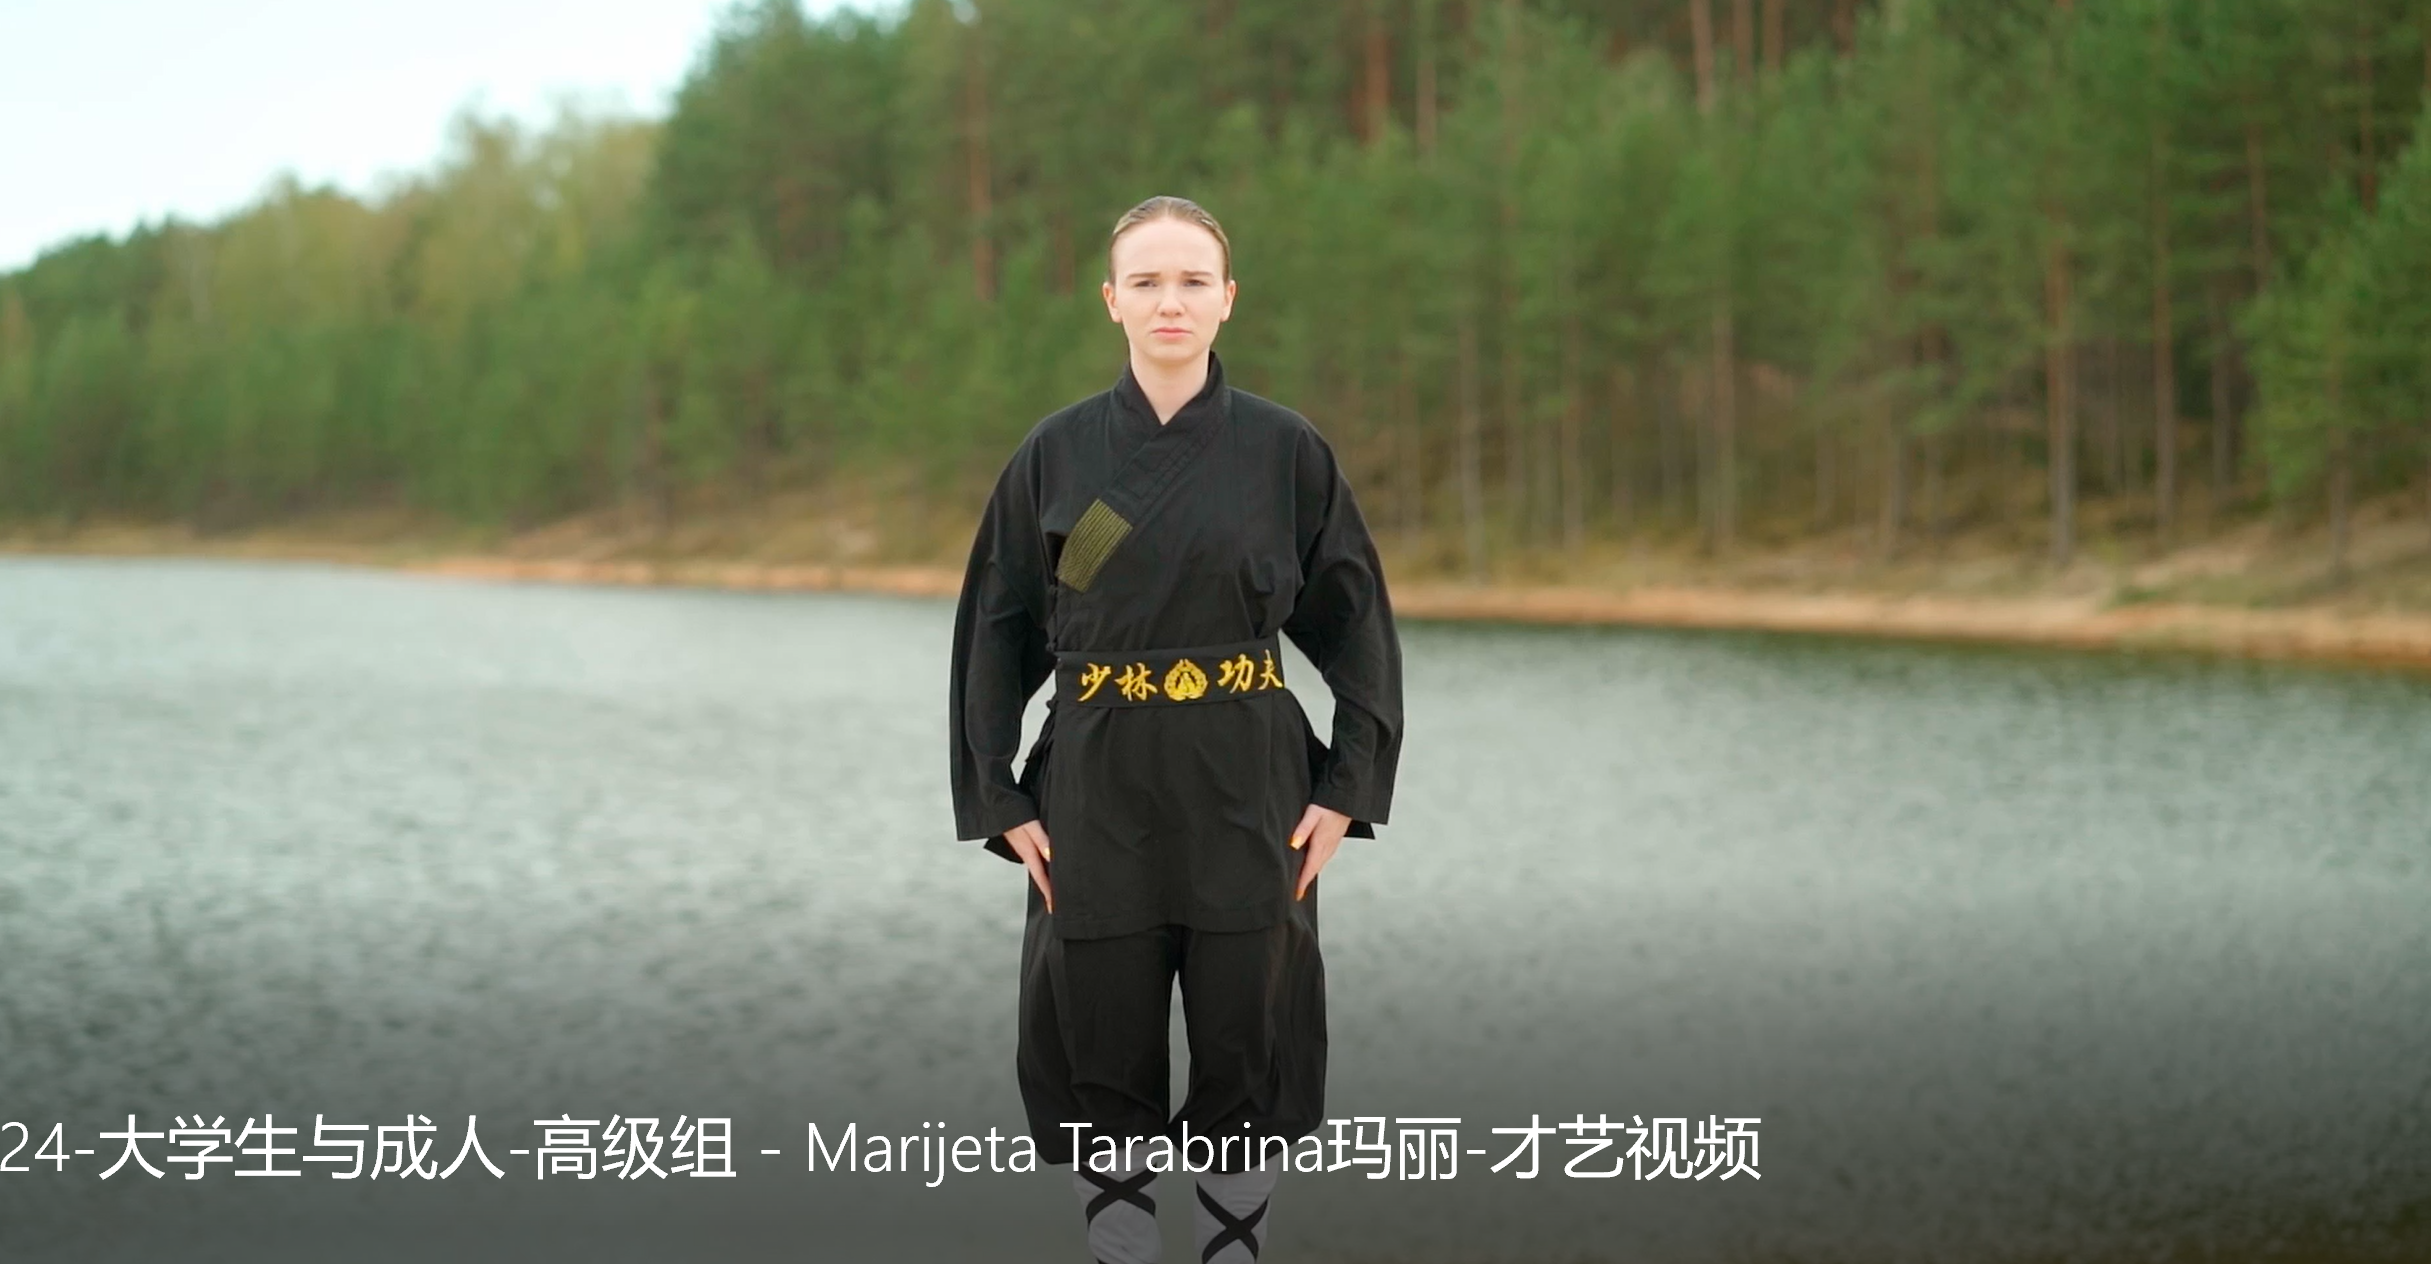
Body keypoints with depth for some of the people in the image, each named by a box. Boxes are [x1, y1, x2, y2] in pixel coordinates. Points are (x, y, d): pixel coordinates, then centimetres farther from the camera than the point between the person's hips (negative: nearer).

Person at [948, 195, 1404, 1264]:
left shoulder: (1287, 451, -1)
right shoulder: (1056, 454, 0)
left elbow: (1355, 626, 4)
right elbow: (998, 634, 5)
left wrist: (1344, 793, -2)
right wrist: (1003, 804, 0)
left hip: (1247, 794, 0)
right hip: (1097, 798, 1)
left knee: (1245, 1056, 5)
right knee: (1103, 1063, 5)